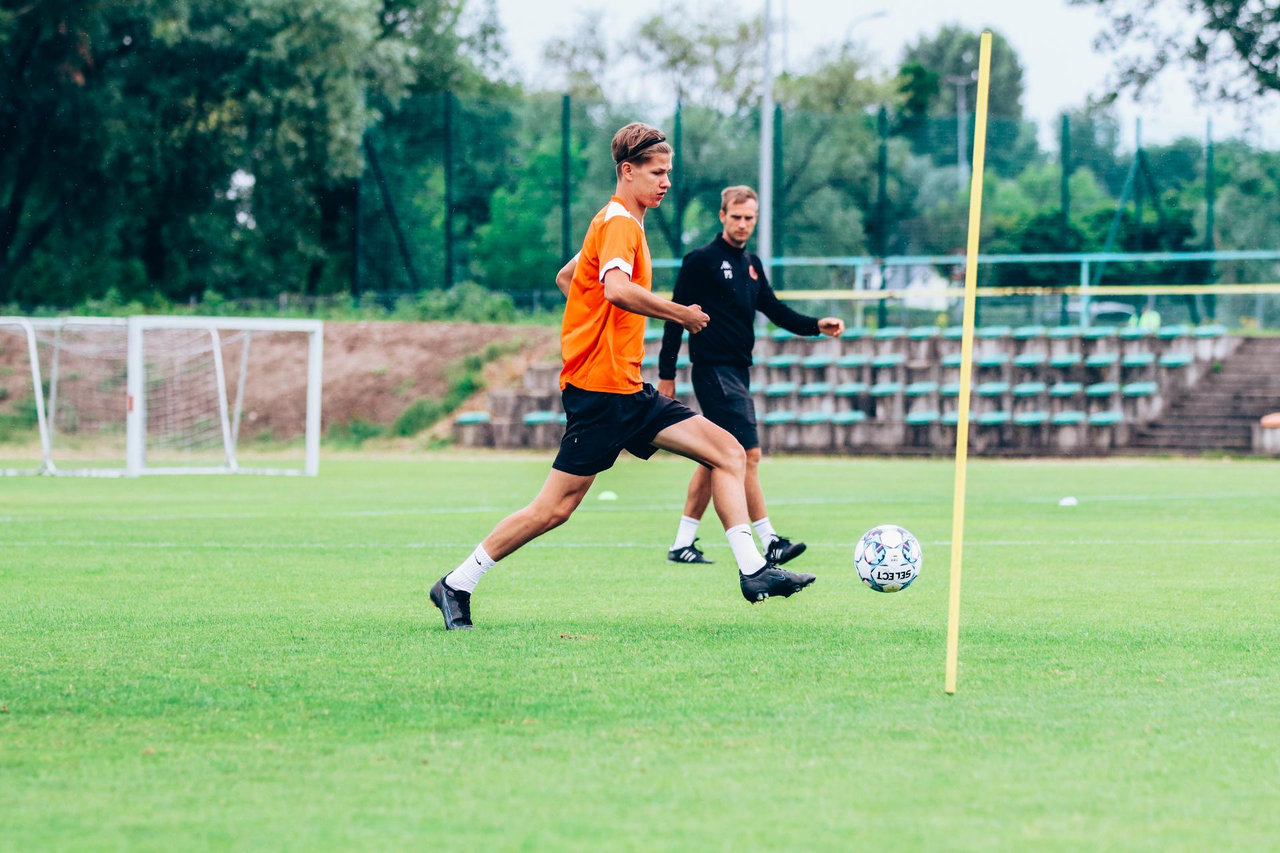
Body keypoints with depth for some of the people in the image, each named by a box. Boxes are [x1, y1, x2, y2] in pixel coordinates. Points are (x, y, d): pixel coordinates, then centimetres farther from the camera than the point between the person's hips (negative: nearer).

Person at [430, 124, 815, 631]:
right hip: (601, 387, -10)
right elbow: (616, 288, -31)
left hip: (626, 390, 10)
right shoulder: (619, 223, -12)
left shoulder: (623, 223, 20)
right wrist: (679, 314, -21)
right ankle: (457, 585, 3)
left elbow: (567, 277, 34)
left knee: (728, 453, -1)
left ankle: (753, 571, -8)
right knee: (555, 508, -8)